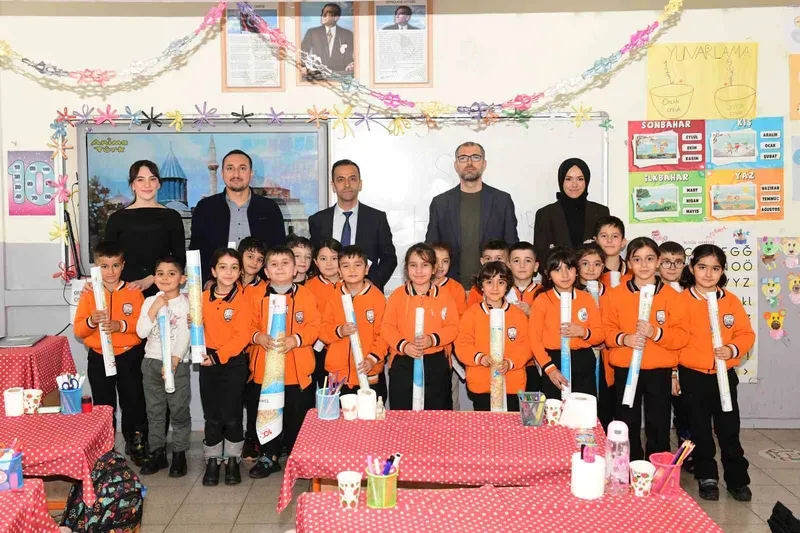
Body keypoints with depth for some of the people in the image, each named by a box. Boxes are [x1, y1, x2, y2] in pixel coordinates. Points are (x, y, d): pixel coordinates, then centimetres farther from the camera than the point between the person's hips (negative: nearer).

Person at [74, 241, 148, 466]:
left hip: (129, 357, -1)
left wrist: (121, 325, -26)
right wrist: (91, 322, -24)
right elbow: (78, 330, -3)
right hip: (99, 358, 1)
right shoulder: (89, 294, -1)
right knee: (103, 406, 11)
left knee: (133, 404, 7)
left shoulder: (134, 293, -3)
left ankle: (137, 445, 23)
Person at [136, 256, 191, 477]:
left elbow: (185, 337, -10)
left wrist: (173, 361, -18)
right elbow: (141, 332, -3)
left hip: (178, 364, -4)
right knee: (154, 411, 11)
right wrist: (154, 309, -12)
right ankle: (157, 453, 21)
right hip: (151, 362, 4)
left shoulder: (186, 303, -5)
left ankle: (179, 453, 13)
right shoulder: (149, 302, 5)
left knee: (179, 411, 2)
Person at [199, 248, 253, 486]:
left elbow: (242, 337, -14)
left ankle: (232, 460, 19)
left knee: (231, 415, 3)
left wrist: (218, 356, -17)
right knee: (211, 415, 8)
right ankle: (212, 461, 20)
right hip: (208, 362, 3)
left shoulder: (242, 300, -9)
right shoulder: (203, 298, 4)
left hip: (234, 363, -3)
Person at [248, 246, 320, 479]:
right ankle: (268, 457, 26)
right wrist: (258, 337, -13)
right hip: (264, 368, 2)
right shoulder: (259, 296, 5)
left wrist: (295, 340, -18)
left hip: (297, 370, -2)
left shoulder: (305, 295, -1)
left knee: (296, 416, 7)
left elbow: (314, 327, -4)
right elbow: (250, 325, 7)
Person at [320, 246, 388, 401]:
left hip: (369, 373, -2)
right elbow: (323, 331, 5)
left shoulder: (377, 297, -3)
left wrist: (373, 358, -16)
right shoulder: (334, 297, 5)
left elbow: (383, 333, -5)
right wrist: (339, 331, -15)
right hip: (338, 374, 2)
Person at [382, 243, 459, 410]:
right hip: (403, 364, 0)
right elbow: (387, 327, -4)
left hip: (436, 364, 0)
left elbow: (453, 327, -2)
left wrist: (433, 339, -19)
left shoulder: (444, 297, 1)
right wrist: (403, 345, -20)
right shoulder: (397, 296, 0)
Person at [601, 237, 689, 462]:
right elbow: (607, 330, 1)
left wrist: (656, 333, -21)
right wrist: (624, 338, -18)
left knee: (658, 427, 8)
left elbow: (681, 336, -4)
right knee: (627, 426, 9)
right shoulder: (615, 294, 1)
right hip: (625, 370, 1)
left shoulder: (671, 296, 0)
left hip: (659, 371, 0)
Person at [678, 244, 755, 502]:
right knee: (700, 430, 10)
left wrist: (733, 350, -17)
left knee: (729, 430, 9)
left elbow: (746, 334, 3)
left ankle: (738, 480, 22)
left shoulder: (731, 301, 1)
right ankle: (707, 478, 23)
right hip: (693, 377, -2)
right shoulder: (681, 300, -7)